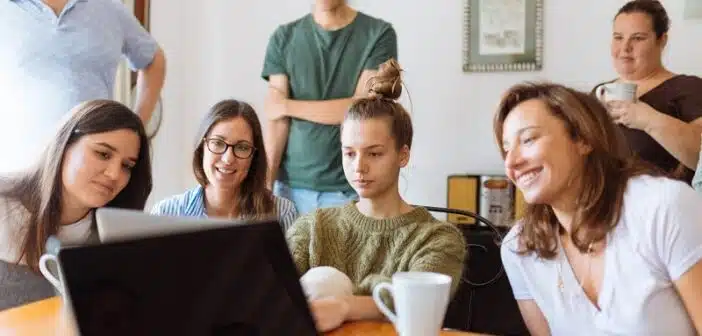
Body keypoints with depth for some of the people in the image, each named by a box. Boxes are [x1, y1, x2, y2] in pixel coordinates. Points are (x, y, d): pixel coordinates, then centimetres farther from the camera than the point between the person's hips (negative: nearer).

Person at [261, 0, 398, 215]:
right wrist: (266, 183, -10)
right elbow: (276, 119, 0)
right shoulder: (283, 38, 6)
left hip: (351, 187, -2)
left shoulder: (379, 34, -2)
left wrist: (288, 106, -4)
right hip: (292, 184, 2)